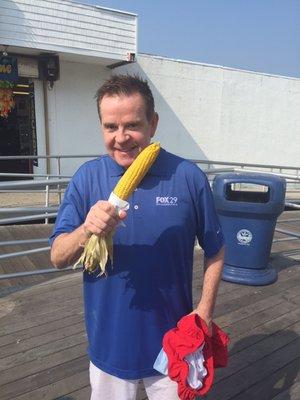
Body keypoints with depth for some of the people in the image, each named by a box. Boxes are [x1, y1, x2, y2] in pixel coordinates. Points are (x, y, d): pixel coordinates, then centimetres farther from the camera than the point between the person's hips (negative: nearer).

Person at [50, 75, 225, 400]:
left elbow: (214, 251, -2)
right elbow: (58, 258, -10)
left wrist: (205, 309, -10)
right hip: (109, 341, 1)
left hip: (173, 342, 0)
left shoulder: (188, 177, -13)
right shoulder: (87, 177, -10)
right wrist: (87, 231, -30)